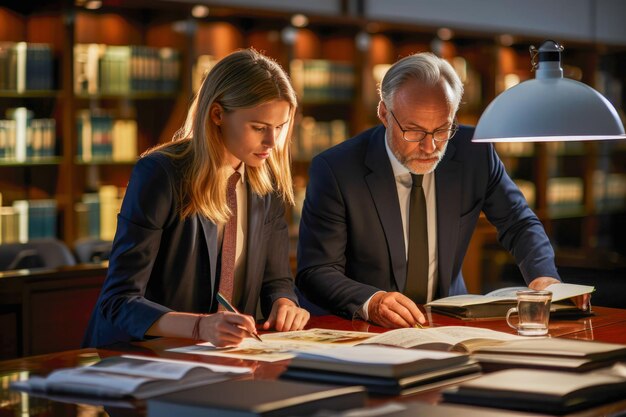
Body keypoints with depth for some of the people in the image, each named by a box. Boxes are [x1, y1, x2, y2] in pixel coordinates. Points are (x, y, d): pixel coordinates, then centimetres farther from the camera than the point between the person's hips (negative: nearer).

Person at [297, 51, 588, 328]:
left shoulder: (474, 153, -3)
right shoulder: (334, 170, -13)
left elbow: (519, 225, 9)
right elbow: (315, 271, -13)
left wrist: (543, 278, -12)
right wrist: (370, 302, -33)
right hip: (365, 333, -2)